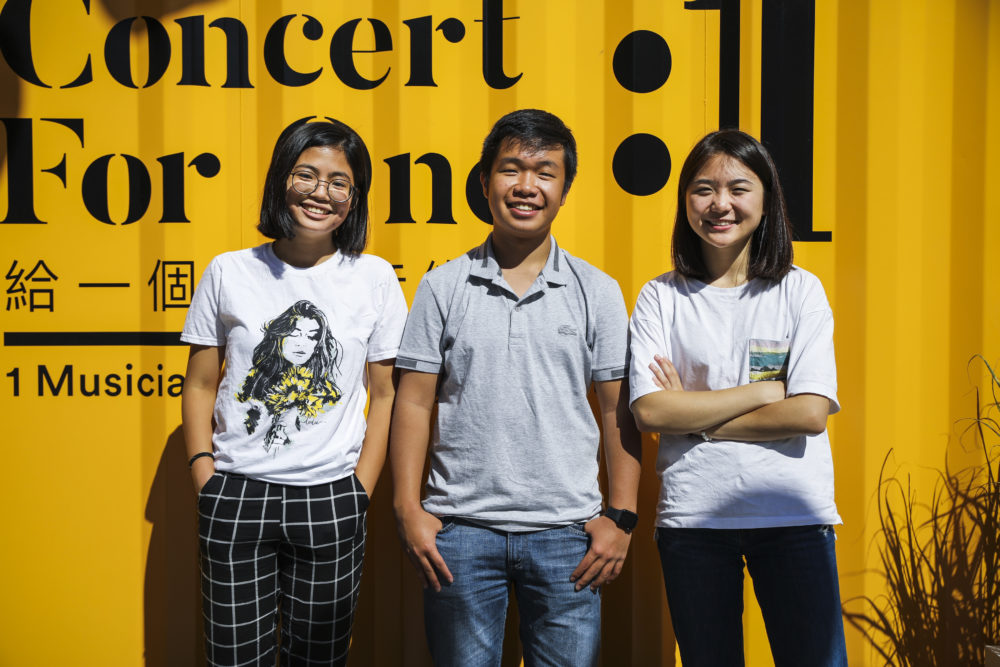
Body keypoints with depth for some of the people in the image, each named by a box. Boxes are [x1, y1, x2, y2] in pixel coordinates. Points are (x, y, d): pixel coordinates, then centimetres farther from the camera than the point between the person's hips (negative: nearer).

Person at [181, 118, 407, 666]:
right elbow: (200, 385, 7)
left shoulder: (375, 278, 2)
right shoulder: (229, 273, 2)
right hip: (235, 495, 0)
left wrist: (360, 491, -1)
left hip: (330, 499, 0)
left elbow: (386, 395, 5)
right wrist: (206, 479, -2)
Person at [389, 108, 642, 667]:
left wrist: (622, 517, -1)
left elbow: (619, 412, 5)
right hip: (460, 528, 0)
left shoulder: (598, 292, 4)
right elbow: (415, 402, 4)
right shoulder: (443, 286, 4)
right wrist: (409, 509, -3)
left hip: (567, 531, 0)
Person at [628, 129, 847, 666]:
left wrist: (694, 416, -9)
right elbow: (649, 412, -10)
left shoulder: (800, 290, 2)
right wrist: (765, 390, -9)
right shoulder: (661, 297, 2)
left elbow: (810, 414, -8)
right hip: (692, 516, 1)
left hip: (794, 515, 0)